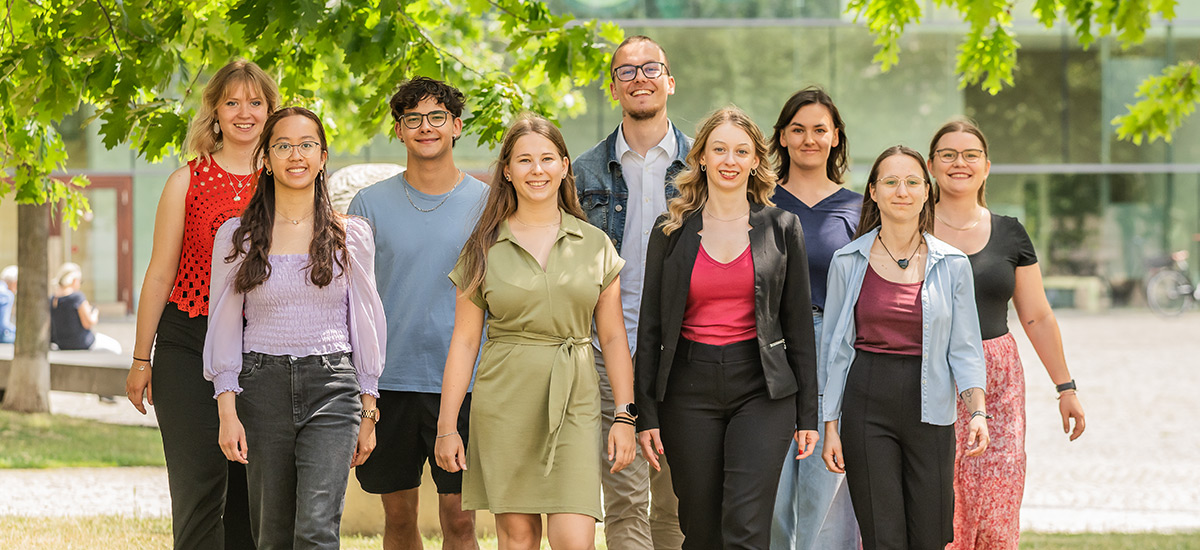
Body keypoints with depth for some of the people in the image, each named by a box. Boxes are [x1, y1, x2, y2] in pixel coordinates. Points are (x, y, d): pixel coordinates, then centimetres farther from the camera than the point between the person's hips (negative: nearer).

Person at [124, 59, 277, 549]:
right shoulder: (187, 182, 2)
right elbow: (160, 273, 4)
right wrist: (140, 359, 3)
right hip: (190, 343, -2)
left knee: (250, 491, 5)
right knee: (199, 488, -6)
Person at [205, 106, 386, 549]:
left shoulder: (351, 235, 5)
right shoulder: (237, 236, 5)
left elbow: (365, 324, 10)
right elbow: (224, 327, 6)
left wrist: (368, 413, 8)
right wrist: (227, 411, -3)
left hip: (332, 387, -1)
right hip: (263, 387, 1)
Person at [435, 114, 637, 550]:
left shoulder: (595, 245, 8)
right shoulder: (485, 248, 5)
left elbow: (613, 337, 9)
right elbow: (464, 341, 5)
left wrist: (625, 416, 2)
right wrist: (446, 426, 1)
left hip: (574, 405, 0)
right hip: (504, 403, 0)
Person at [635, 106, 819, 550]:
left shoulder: (782, 229, 5)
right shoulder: (672, 231, 6)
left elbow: (799, 325, 6)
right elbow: (650, 327, 6)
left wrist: (808, 413, 3)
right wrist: (646, 413, 0)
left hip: (762, 389, -1)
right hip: (690, 392, 1)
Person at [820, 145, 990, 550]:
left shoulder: (952, 265, 4)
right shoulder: (848, 262, 3)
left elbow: (964, 349, 4)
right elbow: (835, 350, 7)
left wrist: (978, 412, -10)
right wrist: (831, 425, 2)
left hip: (930, 410, 1)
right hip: (867, 406, -1)